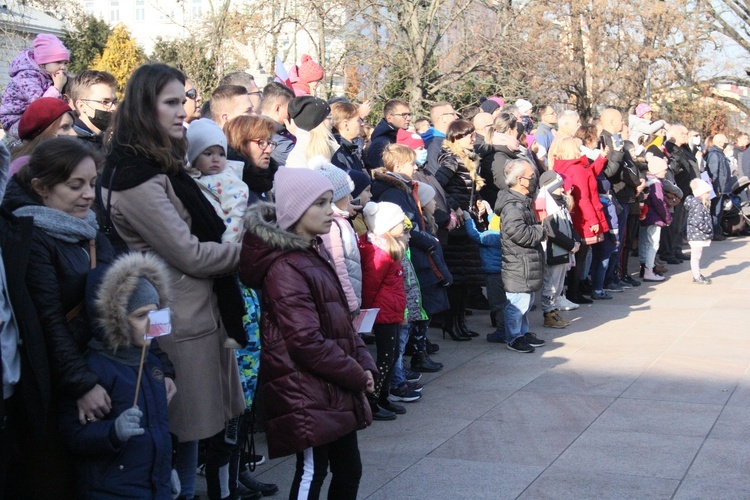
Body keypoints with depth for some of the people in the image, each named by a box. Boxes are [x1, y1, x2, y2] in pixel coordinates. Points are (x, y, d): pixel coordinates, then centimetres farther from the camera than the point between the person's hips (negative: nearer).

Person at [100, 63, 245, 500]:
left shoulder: (160, 165, 14)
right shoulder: (136, 177, -17)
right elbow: (190, 255, -17)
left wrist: (240, 246, 6)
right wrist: (250, 251, -4)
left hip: (198, 311, 9)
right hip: (179, 320, -9)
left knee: (197, 424, 14)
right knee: (186, 428, 0)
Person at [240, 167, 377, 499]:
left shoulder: (315, 254, 13)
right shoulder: (285, 268, -17)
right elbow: (306, 342, -22)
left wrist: (364, 364, 3)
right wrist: (357, 375, -13)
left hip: (336, 391, 9)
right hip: (307, 394, -9)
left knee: (348, 470, 13)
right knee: (312, 471, -1)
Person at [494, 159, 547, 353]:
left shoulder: (523, 202, 15)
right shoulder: (512, 206, -20)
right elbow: (519, 233, -30)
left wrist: (539, 230, 8)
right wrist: (542, 232, -15)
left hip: (527, 263, 11)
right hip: (518, 265, -11)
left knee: (526, 301, 20)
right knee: (518, 302, -3)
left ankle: (523, 332, 31)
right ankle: (513, 337, 8)